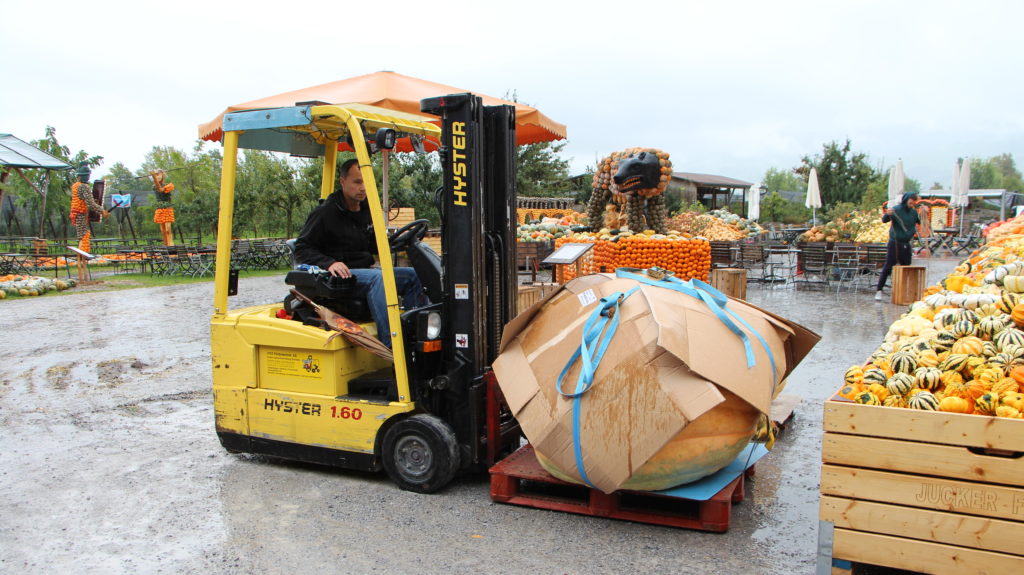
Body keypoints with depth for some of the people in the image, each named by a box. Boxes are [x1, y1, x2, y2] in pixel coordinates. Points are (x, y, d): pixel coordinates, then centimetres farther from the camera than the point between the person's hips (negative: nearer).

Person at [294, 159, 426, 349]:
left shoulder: (367, 211, 16)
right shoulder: (326, 212, -6)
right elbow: (302, 249, -8)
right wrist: (329, 263, -25)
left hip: (365, 270, 8)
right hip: (340, 276, -8)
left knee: (414, 275, -5)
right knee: (377, 277, -35)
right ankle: (391, 345, -43)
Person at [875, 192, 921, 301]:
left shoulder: (914, 212, 9)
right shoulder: (896, 210, -8)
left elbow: (921, 222, 20)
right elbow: (884, 220, -21)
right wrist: (887, 214, -42)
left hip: (906, 245, 6)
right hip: (894, 243, -6)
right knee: (888, 267, -9)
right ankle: (879, 290, -7)